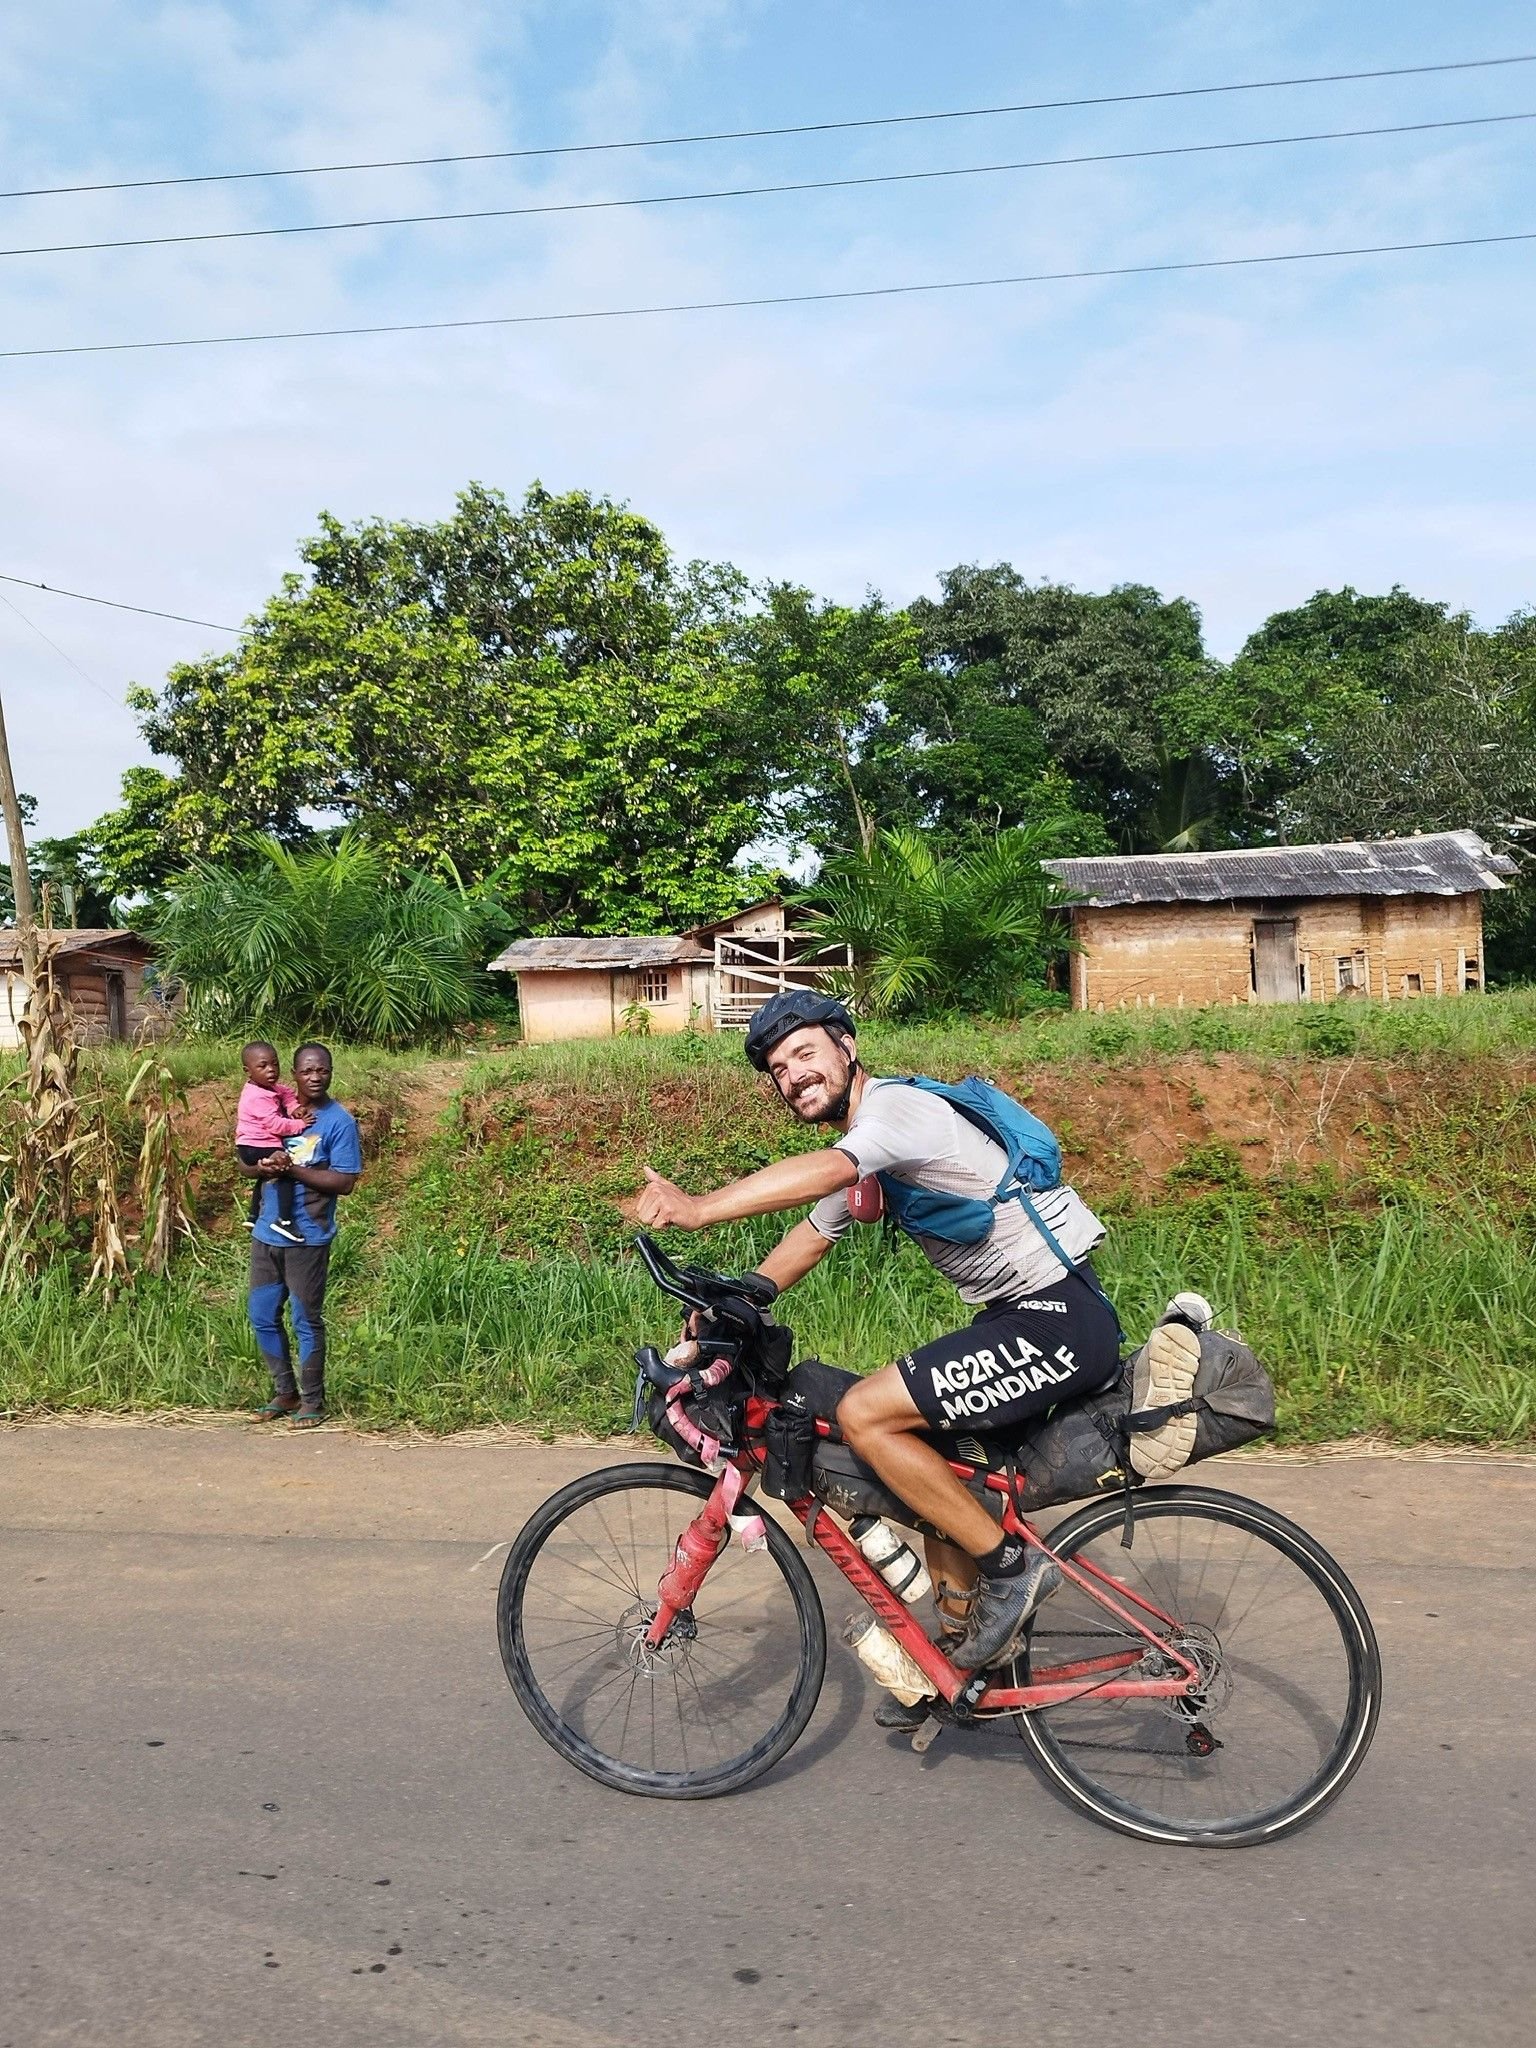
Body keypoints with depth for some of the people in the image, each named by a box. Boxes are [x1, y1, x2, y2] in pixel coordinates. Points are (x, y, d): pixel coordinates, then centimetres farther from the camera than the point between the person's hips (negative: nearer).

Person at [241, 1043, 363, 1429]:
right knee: (262, 1317, 12)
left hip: (308, 1238, -6)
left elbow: (345, 1182, -15)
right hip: (267, 1233, 6)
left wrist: (293, 1168, -21)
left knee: (306, 1321, 2)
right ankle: (285, 1392, 28)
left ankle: (312, 1401, 17)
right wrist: (263, 1167, -12)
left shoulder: (340, 1121, -9)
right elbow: (245, 1162, 12)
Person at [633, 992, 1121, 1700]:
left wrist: (698, 1209, -48)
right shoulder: (865, 1144, 16)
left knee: (864, 1414, -16)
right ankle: (965, 1648, 30)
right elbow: (809, 1237, 23)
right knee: (934, 1462, 17)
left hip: (1060, 1317, -11)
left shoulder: (896, 1105, -16)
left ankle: (1009, 1566, -3)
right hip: (1026, 1310, 11)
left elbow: (825, 1170, -37)